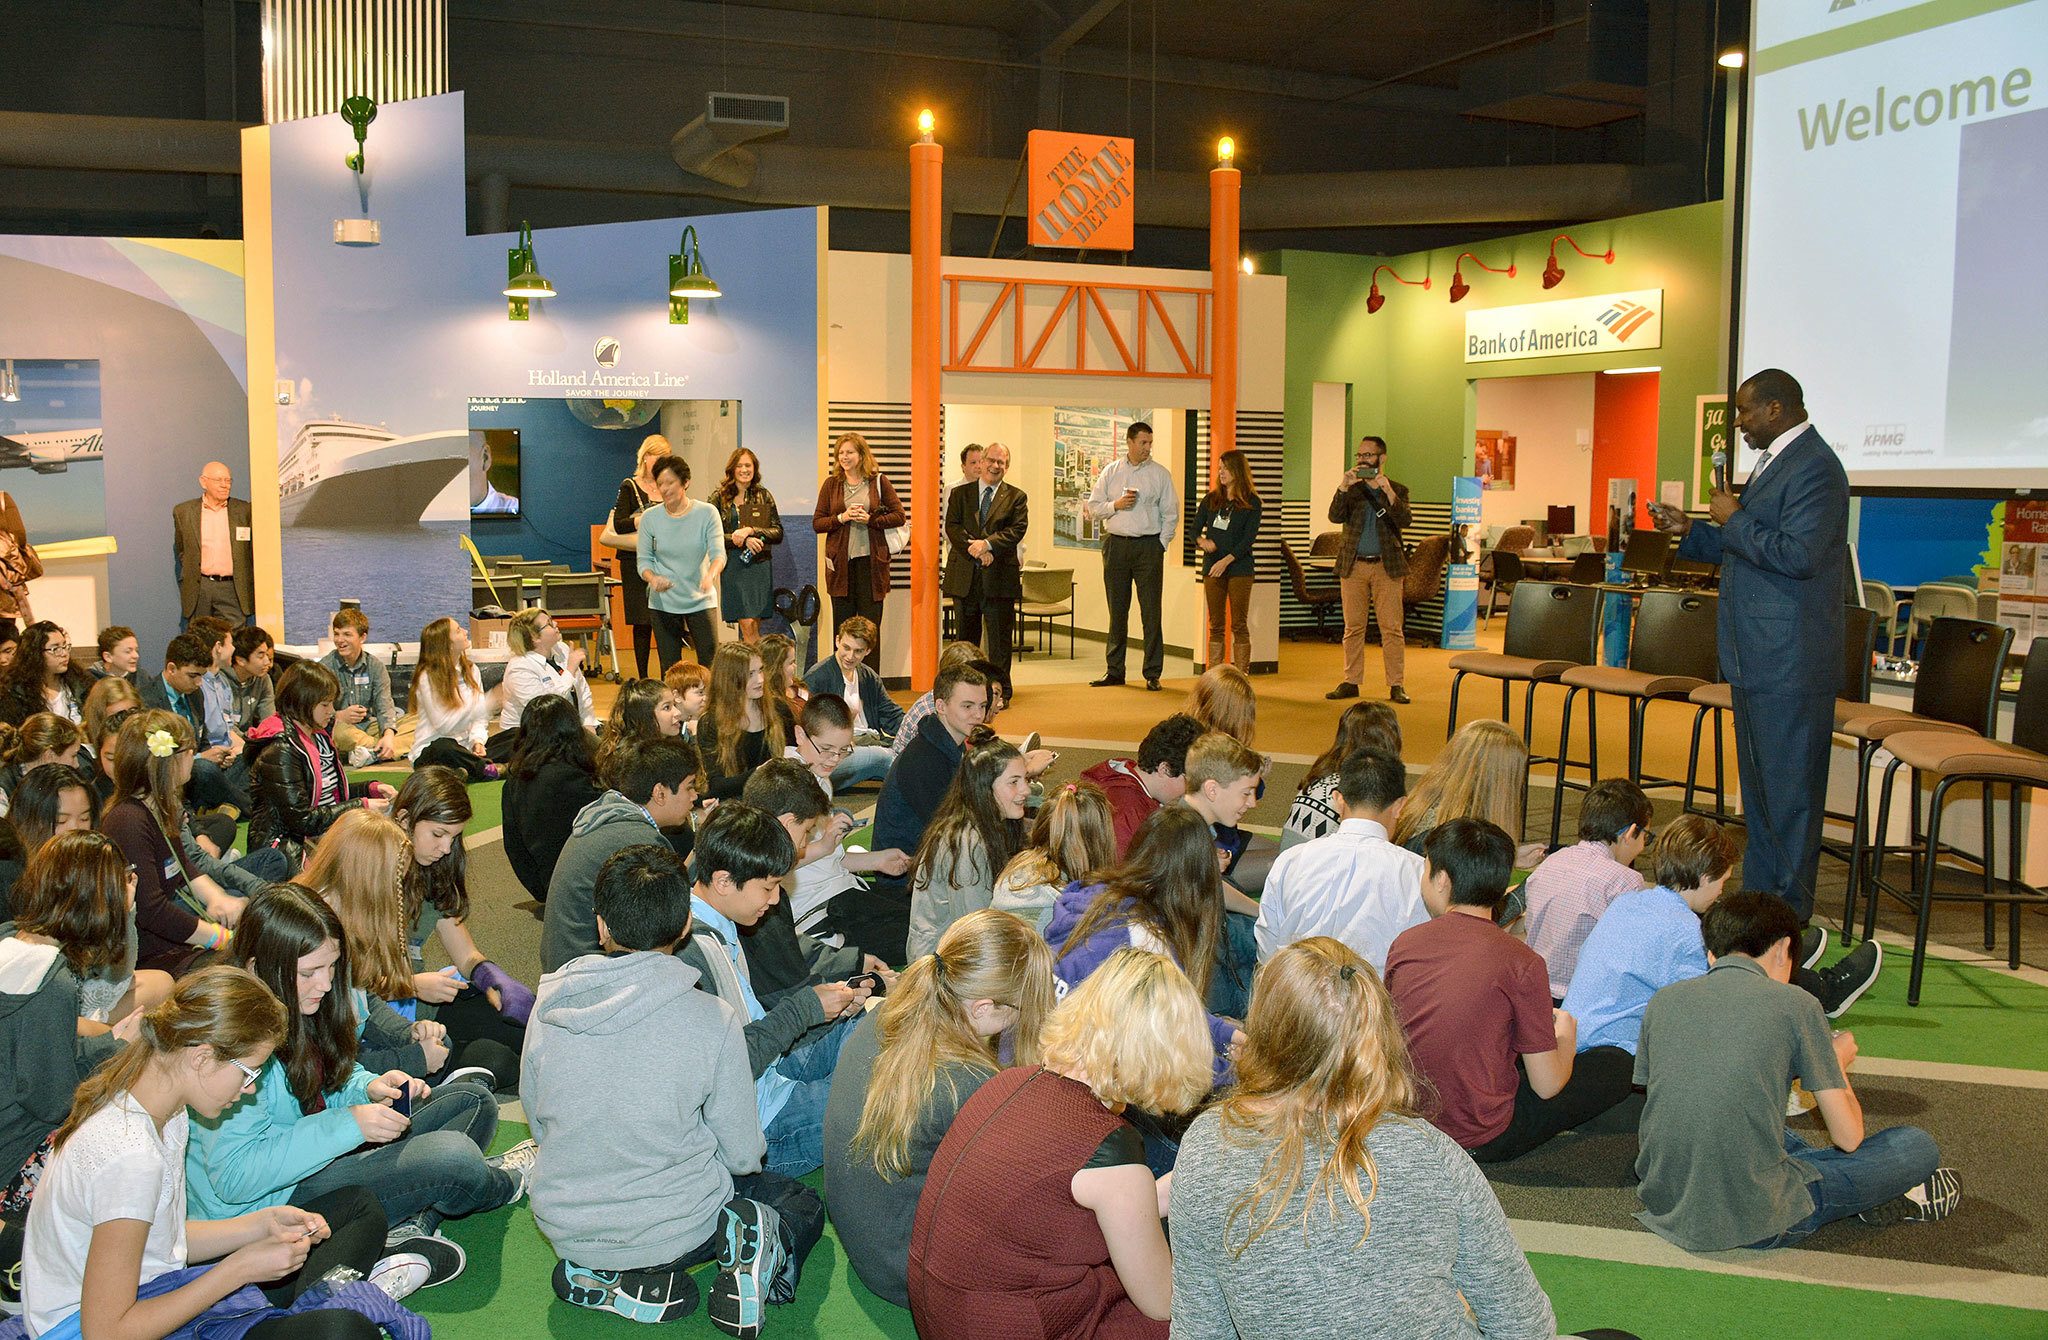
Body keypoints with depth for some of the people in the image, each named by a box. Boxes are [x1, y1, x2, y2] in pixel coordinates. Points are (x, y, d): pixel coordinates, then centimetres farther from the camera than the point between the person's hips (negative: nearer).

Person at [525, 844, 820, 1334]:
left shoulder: (546, 1010, -9)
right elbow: (743, 1155, -9)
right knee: (804, 1205, 22)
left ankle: (597, 1276, 7)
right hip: (672, 1229, -4)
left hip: (567, 1231, 4)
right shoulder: (712, 1019, -19)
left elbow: (540, 1125, 5)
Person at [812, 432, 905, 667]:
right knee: (842, 623, 4)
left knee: (871, 624, 0)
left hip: (871, 559, -1)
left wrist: (870, 519, -11)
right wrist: (841, 518, -10)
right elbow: (817, 523, 6)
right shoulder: (831, 484, 8)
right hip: (841, 561, 2)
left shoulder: (878, 481, 4)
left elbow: (899, 515, 2)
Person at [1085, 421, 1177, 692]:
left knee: (1151, 611, -4)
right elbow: (1093, 507, 8)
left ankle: (1153, 674, 1)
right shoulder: (1110, 471, 9)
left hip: (1148, 545, -2)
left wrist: (1161, 544, -2)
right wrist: (1115, 505, -9)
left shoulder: (1160, 474, 5)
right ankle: (1114, 671, 14)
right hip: (1116, 544, 2)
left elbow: (1171, 513, 5)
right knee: (1117, 610, 6)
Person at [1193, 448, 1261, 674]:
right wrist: (1201, 541, -11)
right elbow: (1194, 530, 11)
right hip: (1211, 569, 4)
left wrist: (1226, 560, -17)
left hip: (1239, 568, -4)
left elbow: (1249, 539, -8)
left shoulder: (1251, 503, -1)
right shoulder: (1211, 499, 11)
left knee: (1239, 626, -2)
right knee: (1216, 626, 6)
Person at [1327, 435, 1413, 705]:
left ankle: (1396, 685, 1)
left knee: (1391, 628, -3)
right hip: (1353, 565, 2)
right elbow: (1335, 517, -6)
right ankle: (1351, 681, 12)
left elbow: (1405, 521, -11)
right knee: (1353, 627, 5)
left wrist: (1388, 492, -22)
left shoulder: (1397, 490, 6)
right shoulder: (1351, 489, 9)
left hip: (1386, 566, -2)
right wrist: (1343, 487, -18)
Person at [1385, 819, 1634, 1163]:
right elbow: (1547, 1086, -9)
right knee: (1616, 1063, 9)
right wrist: (1566, 1036, 14)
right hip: (1482, 1140, -5)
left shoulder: (1404, 943, -4)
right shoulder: (1521, 963, -16)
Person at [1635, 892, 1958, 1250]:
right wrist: (1838, 1062, 20)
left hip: (1663, 1206, 5)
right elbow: (1848, 1137, -1)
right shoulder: (1795, 1005, -5)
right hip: (1754, 1222, -5)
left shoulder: (1663, 1001, 5)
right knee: (1917, 1146, 11)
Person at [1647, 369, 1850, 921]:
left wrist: (1734, 520, -14)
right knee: (1758, 786, 17)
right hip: (1757, 659, 11)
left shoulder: (1813, 466, -15)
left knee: (1788, 790, -3)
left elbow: (1798, 554, -25)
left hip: (1789, 663, -11)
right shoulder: (1776, 462, 18)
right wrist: (1690, 531, 14)